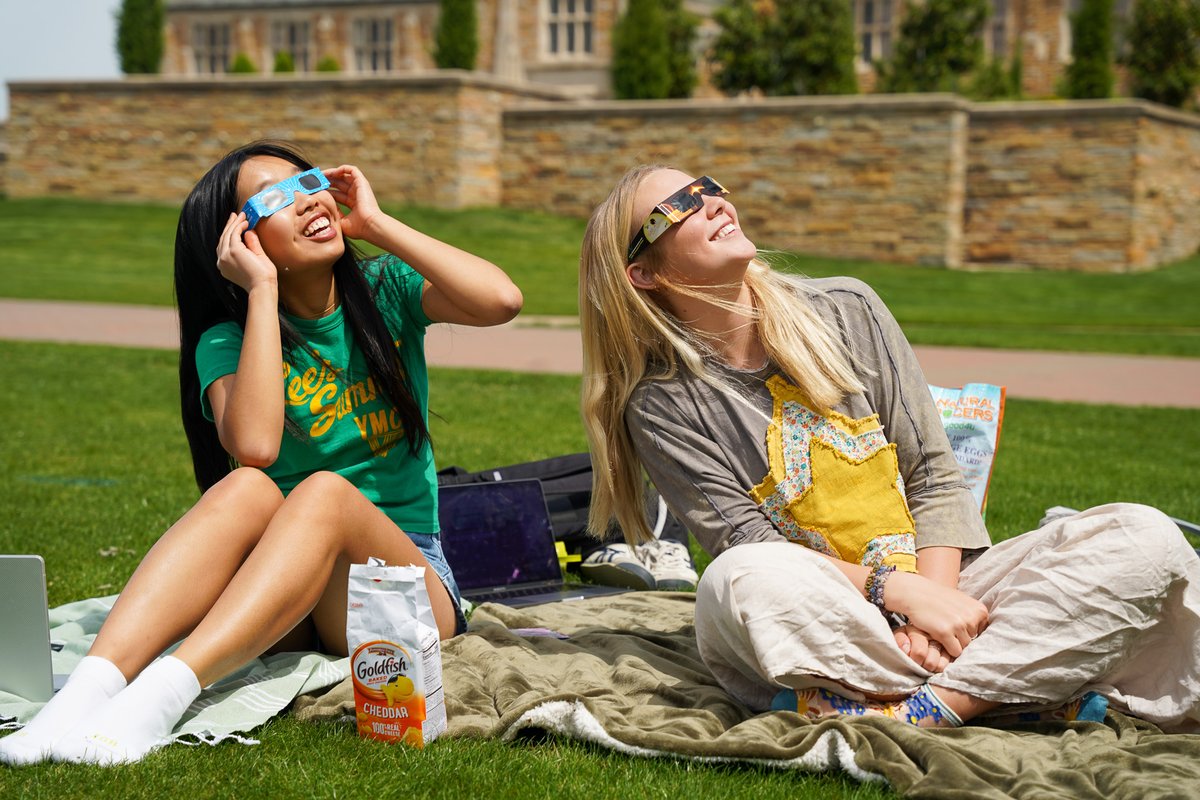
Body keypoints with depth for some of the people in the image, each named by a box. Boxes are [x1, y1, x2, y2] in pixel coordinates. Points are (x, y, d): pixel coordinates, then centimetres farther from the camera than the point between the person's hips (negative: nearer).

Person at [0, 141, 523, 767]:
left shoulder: (387, 291, 5)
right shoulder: (227, 342, 0)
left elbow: (501, 300, -16)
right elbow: (252, 445, -23)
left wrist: (376, 224, -11)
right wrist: (263, 288, -17)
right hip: (284, 605, 0)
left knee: (325, 491, -32)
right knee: (246, 487, -31)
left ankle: (161, 695, -48)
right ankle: (88, 690, -46)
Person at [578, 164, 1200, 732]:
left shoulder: (846, 311, 6)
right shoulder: (661, 405, -1)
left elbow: (934, 477, 4)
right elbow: (747, 542, -11)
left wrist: (935, 596, -14)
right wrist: (900, 592, -23)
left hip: (936, 587, 3)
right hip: (818, 631, -3)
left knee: (1144, 535, -17)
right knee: (739, 582, -39)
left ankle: (921, 710, -31)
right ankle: (1048, 692, -29)